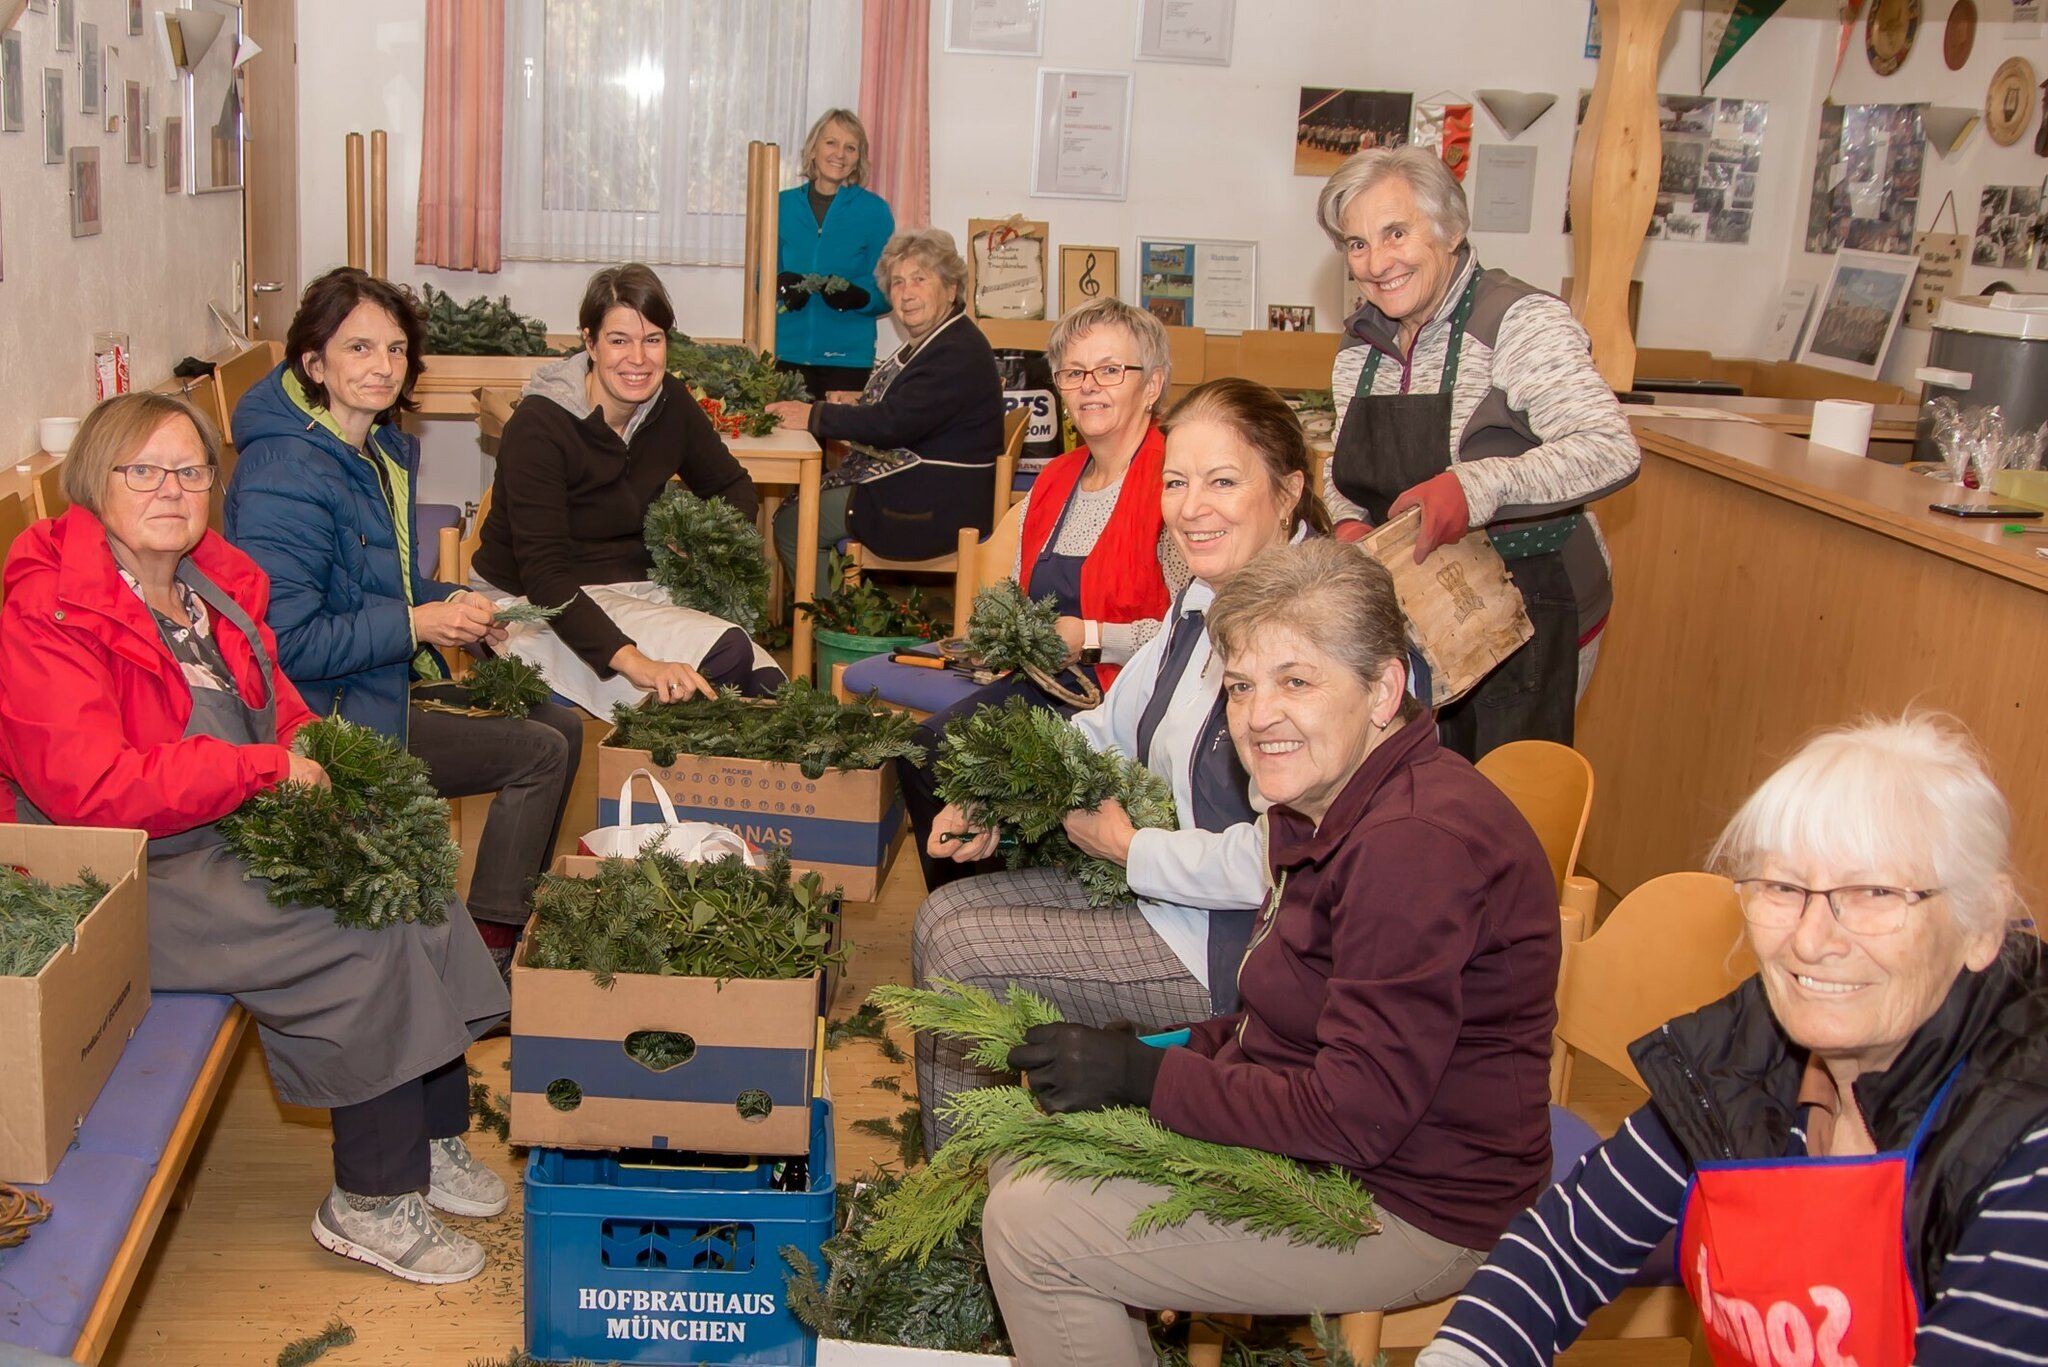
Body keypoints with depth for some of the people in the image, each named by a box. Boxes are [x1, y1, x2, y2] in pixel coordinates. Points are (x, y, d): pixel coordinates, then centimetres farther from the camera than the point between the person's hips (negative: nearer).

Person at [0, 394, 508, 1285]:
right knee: (367, 945, -20)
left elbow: (280, 709, 20)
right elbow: (87, 785, -25)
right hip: (133, 878, -8)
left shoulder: (215, 585, 8)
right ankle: (370, 1204, -4)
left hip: (240, 835, 8)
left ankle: (430, 1136, 5)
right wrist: (266, 769, -21)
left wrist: (324, 763, -3)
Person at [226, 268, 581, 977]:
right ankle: (487, 954, 0)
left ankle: (514, 917, 21)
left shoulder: (385, 448, 9)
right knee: (540, 754, -12)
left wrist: (454, 602, 2)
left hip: (395, 680, 10)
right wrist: (417, 624, -21)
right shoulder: (284, 477, -22)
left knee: (562, 725, 9)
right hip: (332, 718, -10)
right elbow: (283, 642, -25)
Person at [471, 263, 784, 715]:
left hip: (634, 589, 6)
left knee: (768, 687, -20)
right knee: (725, 654, -26)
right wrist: (634, 662, -41)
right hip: (537, 608, -6)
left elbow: (735, 489, 16)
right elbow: (543, 575, -28)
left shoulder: (670, 403, 0)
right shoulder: (538, 427, -19)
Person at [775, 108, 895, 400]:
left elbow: (886, 292, -1)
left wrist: (857, 295, -22)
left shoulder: (874, 210, 0)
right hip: (787, 353, 2)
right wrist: (782, 285, -11)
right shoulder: (783, 205, 8)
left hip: (848, 358, -2)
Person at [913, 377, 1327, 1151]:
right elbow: (1110, 730, 20)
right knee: (944, 913, 8)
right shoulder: (1203, 606, 6)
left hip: (1237, 944, -10)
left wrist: (1128, 848, -14)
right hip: (1160, 888, 10)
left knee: (960, 951, -10)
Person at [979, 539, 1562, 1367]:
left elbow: (1358, 1116, -28)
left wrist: (1145, 1077, -21)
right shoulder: (1329, 809, 6)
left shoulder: (1416, 844, -27)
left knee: (1031, 1228, -12)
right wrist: (1156, 1058, -3)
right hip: (1306, 1142, 10)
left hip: (1406, 1207, -10)